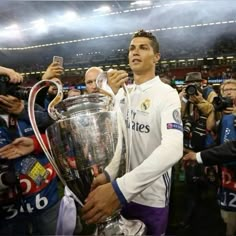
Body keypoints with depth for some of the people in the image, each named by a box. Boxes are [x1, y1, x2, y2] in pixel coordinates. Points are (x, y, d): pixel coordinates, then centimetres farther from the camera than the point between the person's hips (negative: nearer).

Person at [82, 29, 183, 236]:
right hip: (119, 190, 5)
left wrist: (121, 187, -39)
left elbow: (173, 149, -29)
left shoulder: (166, 94, -13)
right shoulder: (122, 92, 3)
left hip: (151, 197, -4)